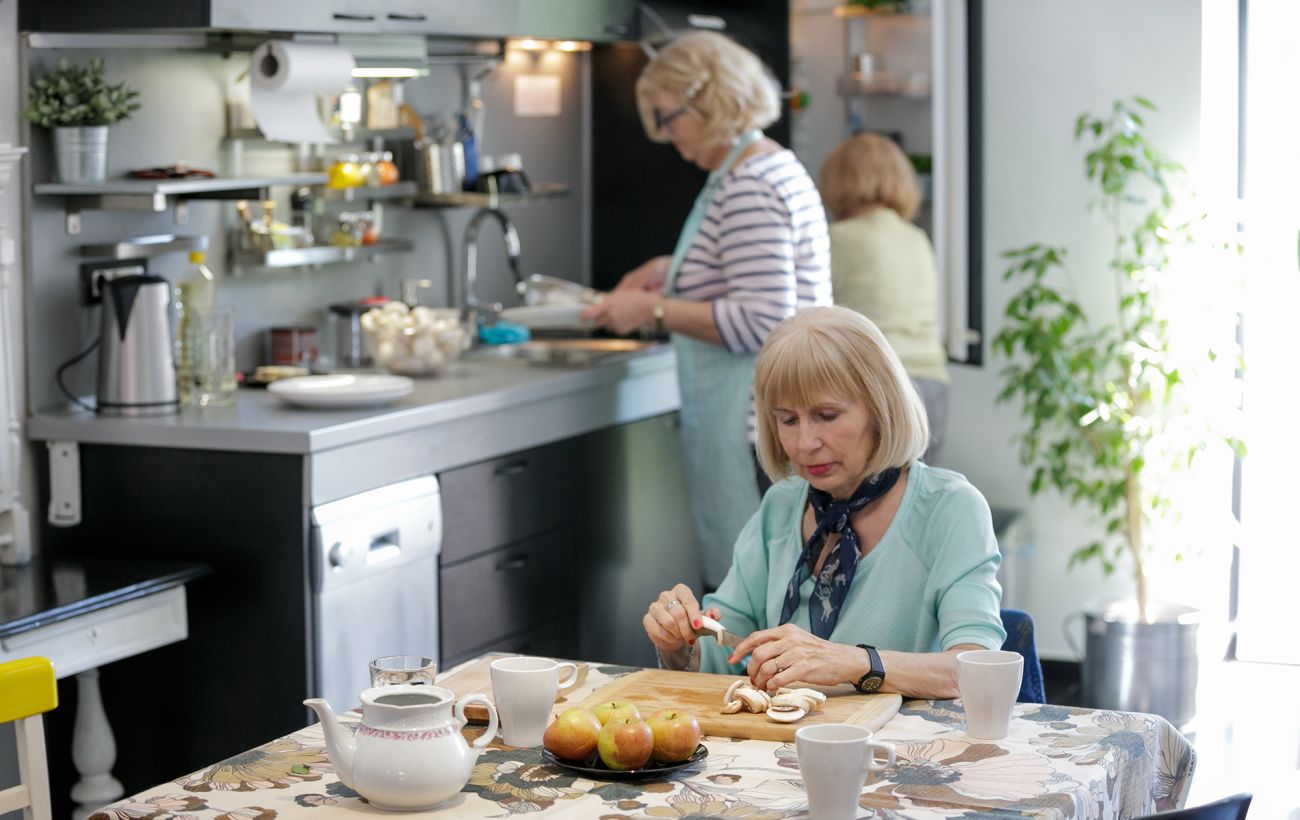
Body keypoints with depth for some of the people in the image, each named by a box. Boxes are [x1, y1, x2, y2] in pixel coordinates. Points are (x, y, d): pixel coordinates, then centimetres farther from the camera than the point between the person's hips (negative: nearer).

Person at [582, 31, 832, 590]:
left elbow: (761, 321, -23)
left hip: (764, 429, -11)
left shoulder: (747, 188, -17)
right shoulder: (773, 167, 16)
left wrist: (654, 310, -17)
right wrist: (672, 271, 19)